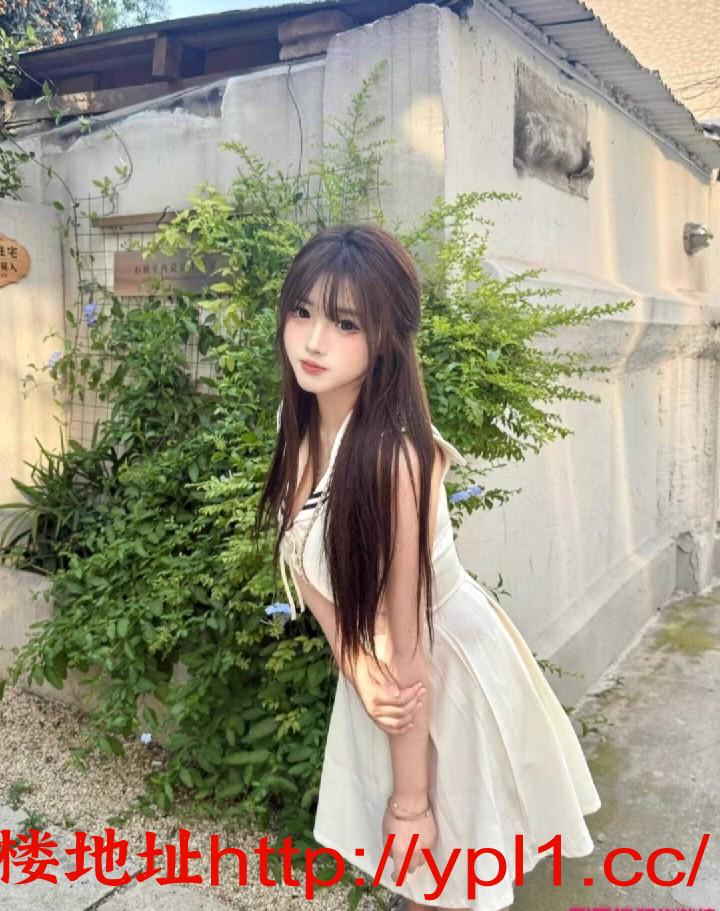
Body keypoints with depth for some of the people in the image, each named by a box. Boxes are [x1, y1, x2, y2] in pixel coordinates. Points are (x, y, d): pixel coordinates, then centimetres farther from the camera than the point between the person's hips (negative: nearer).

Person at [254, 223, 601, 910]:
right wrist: (359, 669, -20)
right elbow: (305, 569, -5)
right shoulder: (299, 424, -10)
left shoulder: (393, 454, -33)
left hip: (447, 666, -6)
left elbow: (407, 642, -26)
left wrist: (410, 801, -16)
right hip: (375, 655, 6)